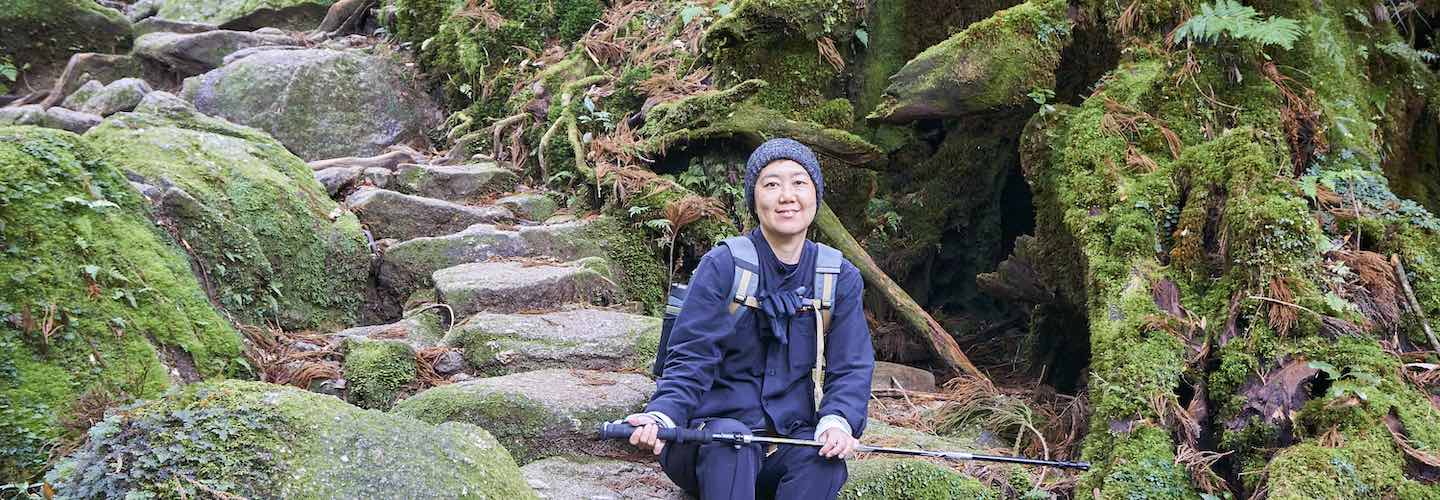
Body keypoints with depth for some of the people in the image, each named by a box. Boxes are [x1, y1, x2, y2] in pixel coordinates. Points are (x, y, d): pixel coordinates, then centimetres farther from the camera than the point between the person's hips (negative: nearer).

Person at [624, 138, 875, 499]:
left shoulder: (841, 278, 5)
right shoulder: (721, 266, -5)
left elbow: (850, 368, 1)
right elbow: (690, 360, -9)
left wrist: (838, 420, -22)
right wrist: (661, 416, -30)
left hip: (787, 438, 3)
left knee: (826, 459, -30)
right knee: (731, 437, -36)